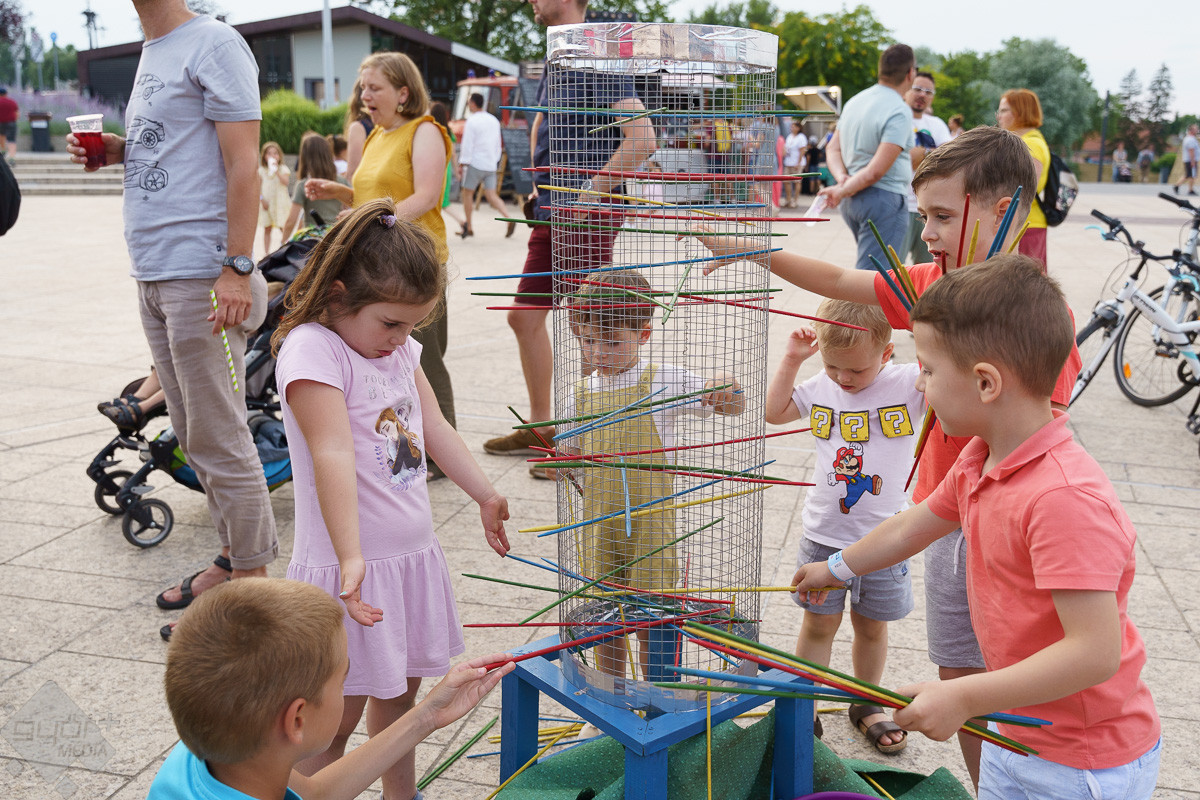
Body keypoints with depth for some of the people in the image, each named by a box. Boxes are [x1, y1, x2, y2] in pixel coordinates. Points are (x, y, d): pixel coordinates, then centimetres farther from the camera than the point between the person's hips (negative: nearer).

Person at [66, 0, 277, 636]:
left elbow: (242, 163, -14)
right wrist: (113, 149, 8)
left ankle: (251, 584, 6)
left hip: (199, 274, -9)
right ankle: (231, 560, 26)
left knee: (218, 440, -4)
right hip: (154, 274, 9)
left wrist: (236, 267, -21)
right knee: (193, 435, 14)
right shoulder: (152, 52, 20)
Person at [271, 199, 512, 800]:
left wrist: (485, 495, 20)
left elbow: (433, 428, 16)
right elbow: (333, 458, -29)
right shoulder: (311, 350, -18)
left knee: (400, 690, 21)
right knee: (338, 716, 1)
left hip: (413, 552, 8)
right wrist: (351, 558, -36)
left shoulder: (398, 346, 7)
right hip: (353, 565, -8)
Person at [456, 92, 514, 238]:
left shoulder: (472, 121, -10)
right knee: (491, 195, 6)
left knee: (467, 193, 8)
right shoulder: (494, 120, 11)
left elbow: (467, 145, -12)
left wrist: (460, 165, -8)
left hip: (475, 163, -6)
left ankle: (468, 228, 12)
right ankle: (509, 219, -15)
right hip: (491, 165, 6)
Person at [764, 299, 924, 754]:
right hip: (824, 533, 2)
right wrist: (791, 360, 2)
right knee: (818, 623, 11)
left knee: (871, 626, 16)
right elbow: (775, 412, 11)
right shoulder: (821, 388, -1)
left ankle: (866, 705, 36)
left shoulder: (909, 384, -10)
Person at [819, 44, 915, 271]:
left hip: (852, 201, 9)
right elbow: (877, 170, -21)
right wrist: (842, 191, -13)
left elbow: (832, 148, 13)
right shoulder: (900, 112, -15)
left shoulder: (855, 101, 11)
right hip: (883, 199, -9)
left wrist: (842, 178, -3)